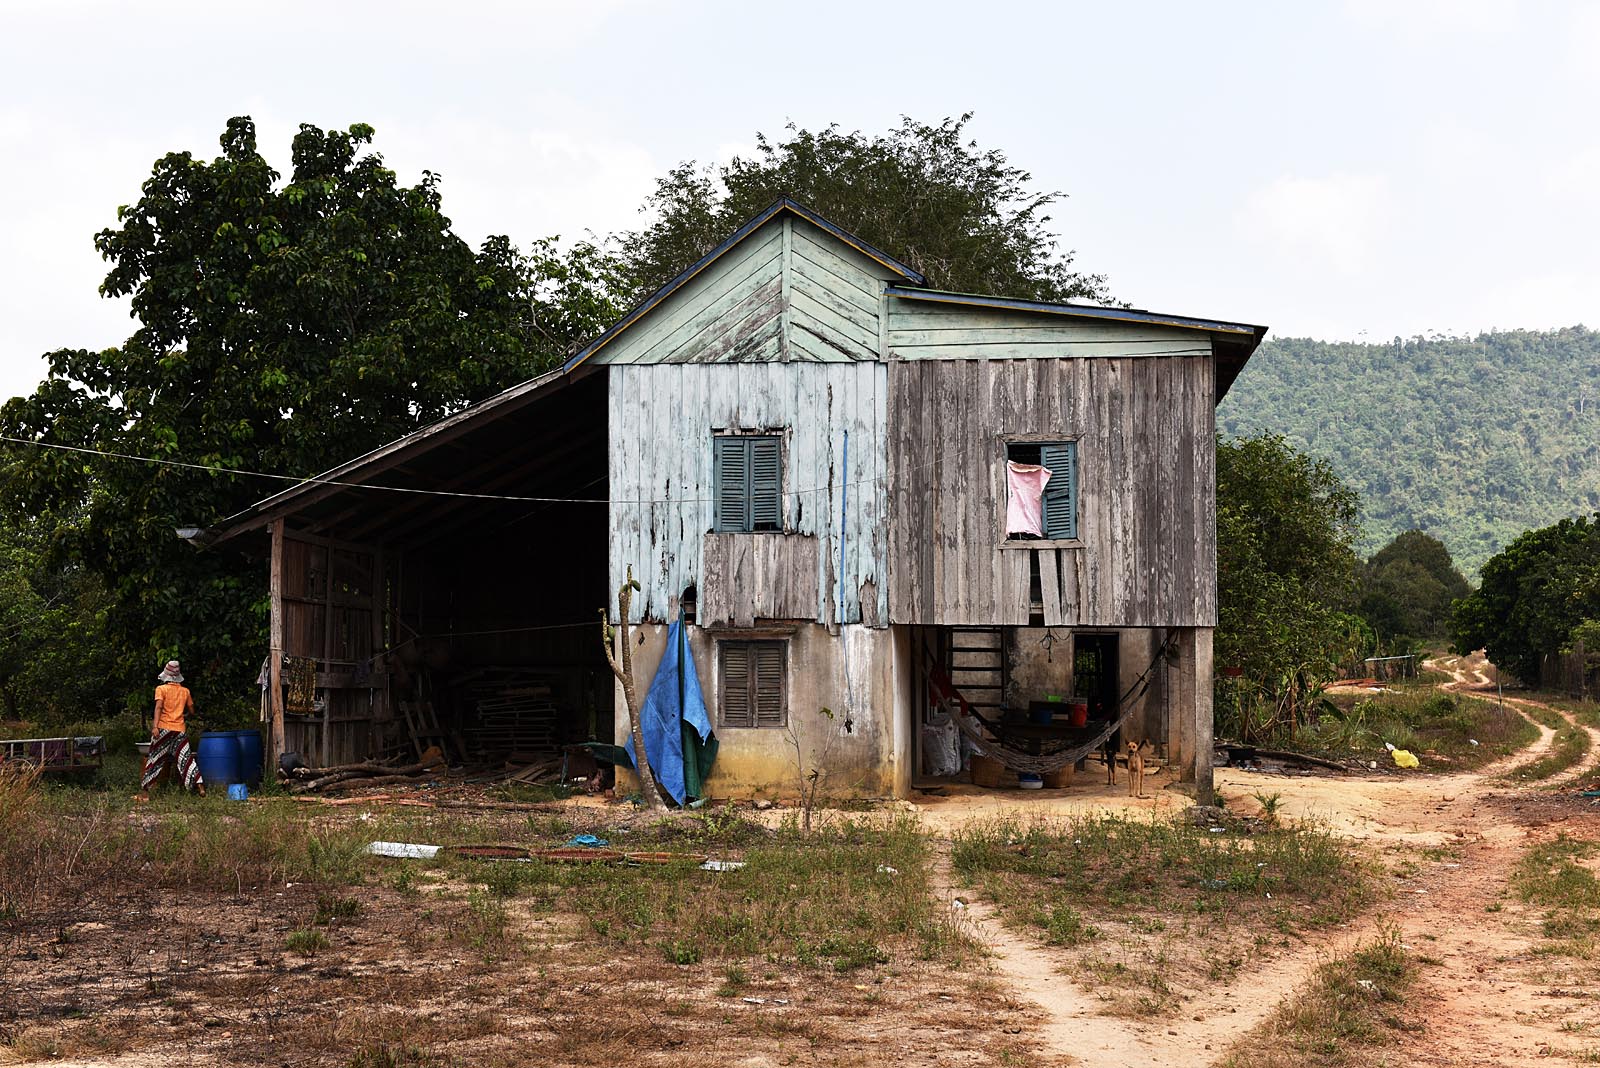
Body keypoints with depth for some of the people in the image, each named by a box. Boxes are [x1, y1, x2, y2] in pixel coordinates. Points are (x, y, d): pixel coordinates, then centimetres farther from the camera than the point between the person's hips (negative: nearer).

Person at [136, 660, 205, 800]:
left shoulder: (161, 689, -1)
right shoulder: (185, 691, 10)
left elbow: (159, 707, -13)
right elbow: (191, 710, 18)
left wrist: (155, 726, -20)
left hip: (164, 728, -3)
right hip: (180, 730, 3)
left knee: (154, 760, 2)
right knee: (186, 760, 5)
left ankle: (144, 791, 1)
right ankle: (200, 786, -5)